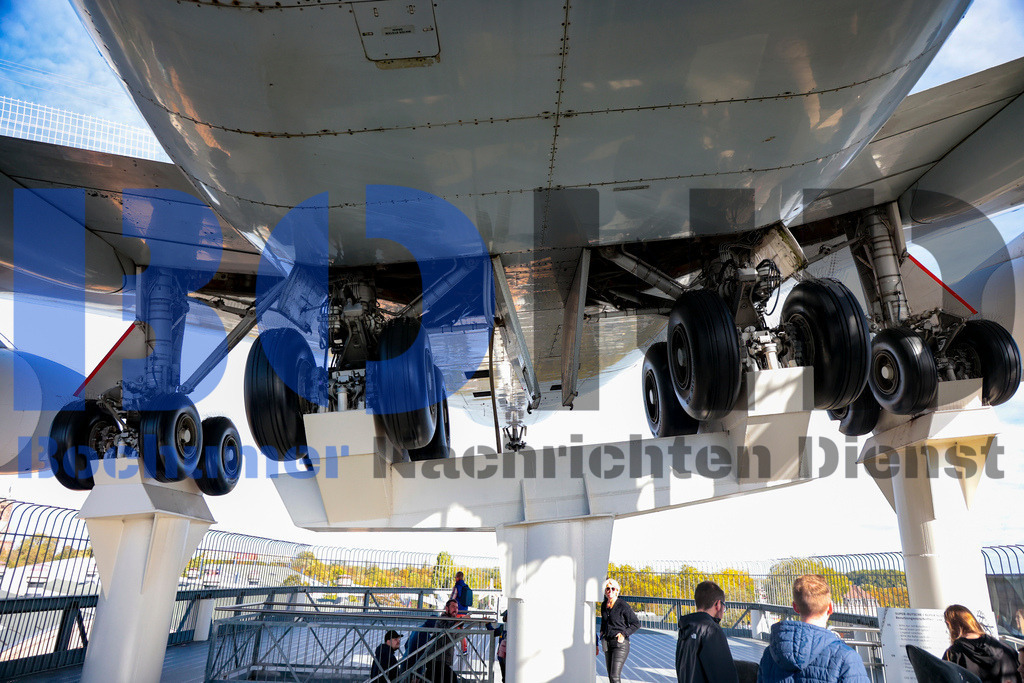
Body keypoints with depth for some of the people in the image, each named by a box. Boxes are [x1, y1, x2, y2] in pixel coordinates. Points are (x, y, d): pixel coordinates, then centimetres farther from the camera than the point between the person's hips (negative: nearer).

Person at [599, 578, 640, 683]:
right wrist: (602, 631, 16)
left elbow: (636, 624, -7)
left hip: (620, 644, -7)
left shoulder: (623, 605, -12)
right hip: (608, 644, 7)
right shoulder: (604, 605, 8)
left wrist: (624, 633, -14)